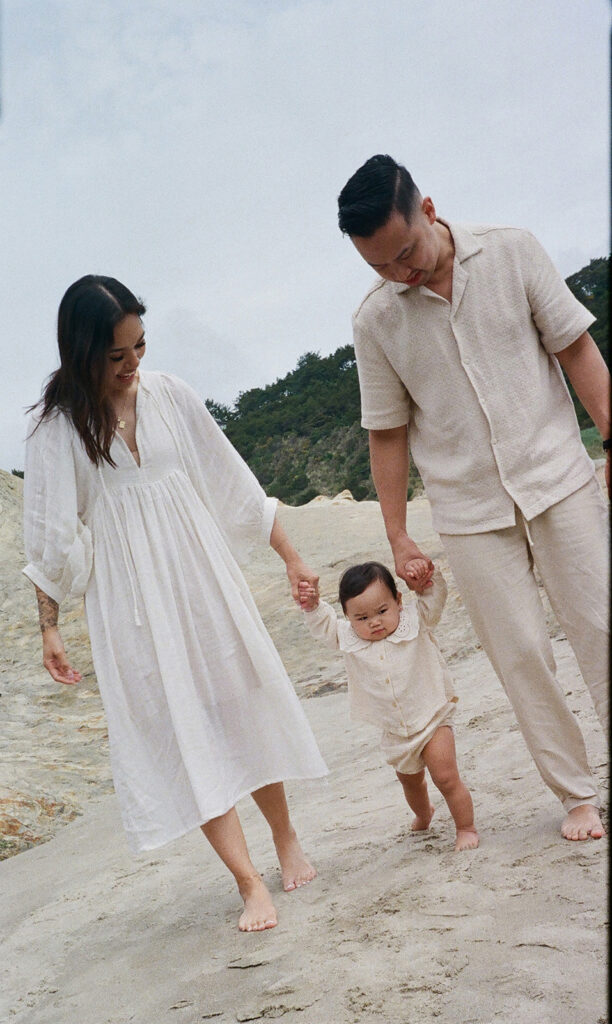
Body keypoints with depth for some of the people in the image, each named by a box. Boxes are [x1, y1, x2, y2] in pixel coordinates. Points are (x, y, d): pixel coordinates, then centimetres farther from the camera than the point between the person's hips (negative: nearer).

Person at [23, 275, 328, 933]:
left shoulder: (168, 394, -1)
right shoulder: (57, 425, -7)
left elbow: (234, 484, 5)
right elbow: (51, 535, -3)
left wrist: (291, 556, 6)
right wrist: (49, 629, -3)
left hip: (202, 573, 3)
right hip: (131, 597, -2)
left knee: (246, 708, 10)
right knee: (181, 729, -1)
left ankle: (287, 840, 32)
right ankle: (249, 883, 5)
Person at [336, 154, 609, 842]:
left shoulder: (511, 253, -4)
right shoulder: (375, 320, -3)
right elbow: (389, 432, 4)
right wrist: (396, 535, 4)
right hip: (469, 510, 0)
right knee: (520, 655, 3)